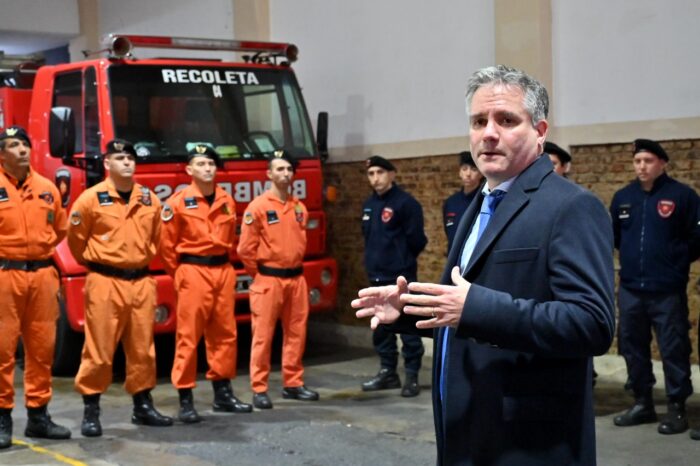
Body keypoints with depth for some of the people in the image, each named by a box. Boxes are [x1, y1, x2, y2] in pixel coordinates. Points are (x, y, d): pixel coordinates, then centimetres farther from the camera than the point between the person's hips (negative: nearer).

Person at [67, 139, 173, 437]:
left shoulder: (150, 199, 8)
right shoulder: (91, 198, -5)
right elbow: (76, 238, 4)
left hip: (141, 281, 4)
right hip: (105, 282, -4)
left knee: (142, 348, 10)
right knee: (99, 349, -2)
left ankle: (143, 406, 21)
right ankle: (91, 410, 8)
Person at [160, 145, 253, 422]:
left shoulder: (227, 201, 10)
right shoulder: (178, 202, -5)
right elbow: (167, 244, -3)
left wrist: (224, 265, 14)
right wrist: (180, 274, 2)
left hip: (223, 271, 5)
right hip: (193, 272, -5)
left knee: (224, 333, 10)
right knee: (188, 336, -3)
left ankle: (223, 394, 21)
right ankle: (185, 401, 2)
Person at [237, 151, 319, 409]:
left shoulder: (299, 207, 9)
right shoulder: (258, 206, -8)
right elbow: (246, 248, -7)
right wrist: (260, 274, 0)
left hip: (296, 278, 6)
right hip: (269, 279, -6)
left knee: (296, 333, 10)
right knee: (263, 336, -2)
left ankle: (293, 384, 20)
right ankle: (259, 389, 3)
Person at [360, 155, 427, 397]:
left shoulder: (406, 203, -11)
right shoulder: (369, 204, 12)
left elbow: (416, 240, -10)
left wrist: (402, 260, 2)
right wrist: (374, 260, 14)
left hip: (400, 277, -7)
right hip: (376, 276, 7)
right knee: (380, 328, 12)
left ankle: (412, 376, 3)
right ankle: (387, 372, 23)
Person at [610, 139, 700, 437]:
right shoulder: (623, 197, 10)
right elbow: (613, 234, 23)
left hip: (668, 290, -5)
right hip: (630, 289, 5)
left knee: (673, 349, -1)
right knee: (632, 347, 11)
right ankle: (642, 403, 23)